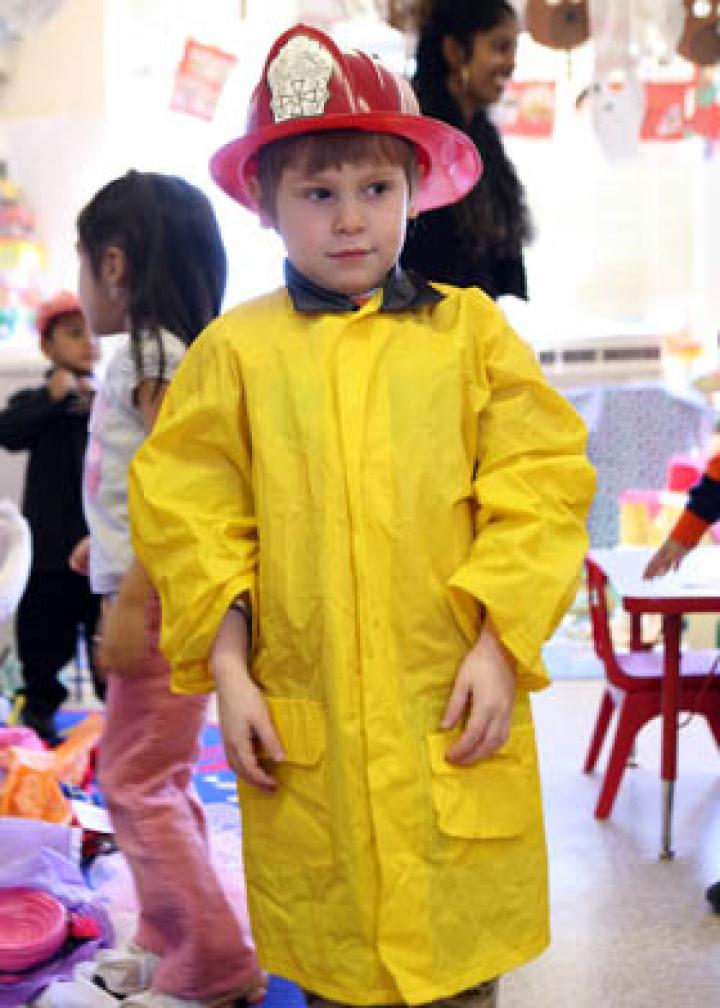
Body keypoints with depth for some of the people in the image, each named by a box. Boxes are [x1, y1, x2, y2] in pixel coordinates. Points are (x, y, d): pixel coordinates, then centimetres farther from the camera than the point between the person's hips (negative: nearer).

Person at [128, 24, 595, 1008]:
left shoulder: (471, 329, 2)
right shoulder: (235, 350, 2)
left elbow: (541, 482, -1)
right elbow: (184, 511, 2)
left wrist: (500, 644, -8)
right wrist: (227, 670, -4)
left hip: (457, 708, 0)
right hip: (303, 726, 0)